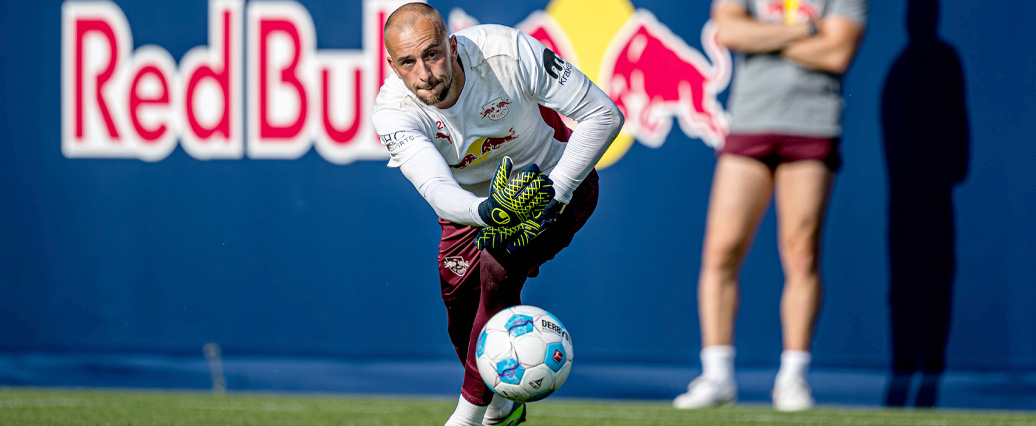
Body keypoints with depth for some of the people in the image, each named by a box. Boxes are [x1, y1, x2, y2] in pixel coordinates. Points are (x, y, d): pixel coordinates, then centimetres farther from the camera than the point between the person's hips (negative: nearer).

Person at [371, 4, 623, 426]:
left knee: (498, 269, -24)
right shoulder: (393, 112, -29)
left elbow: (603, 114, -27)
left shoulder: (508, 52, -34)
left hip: (558, 182, -3)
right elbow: (439, 192, -43)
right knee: (462, 312, -1)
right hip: (470, 201, 3)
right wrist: (489, 212, -65)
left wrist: (553, 194, -34)